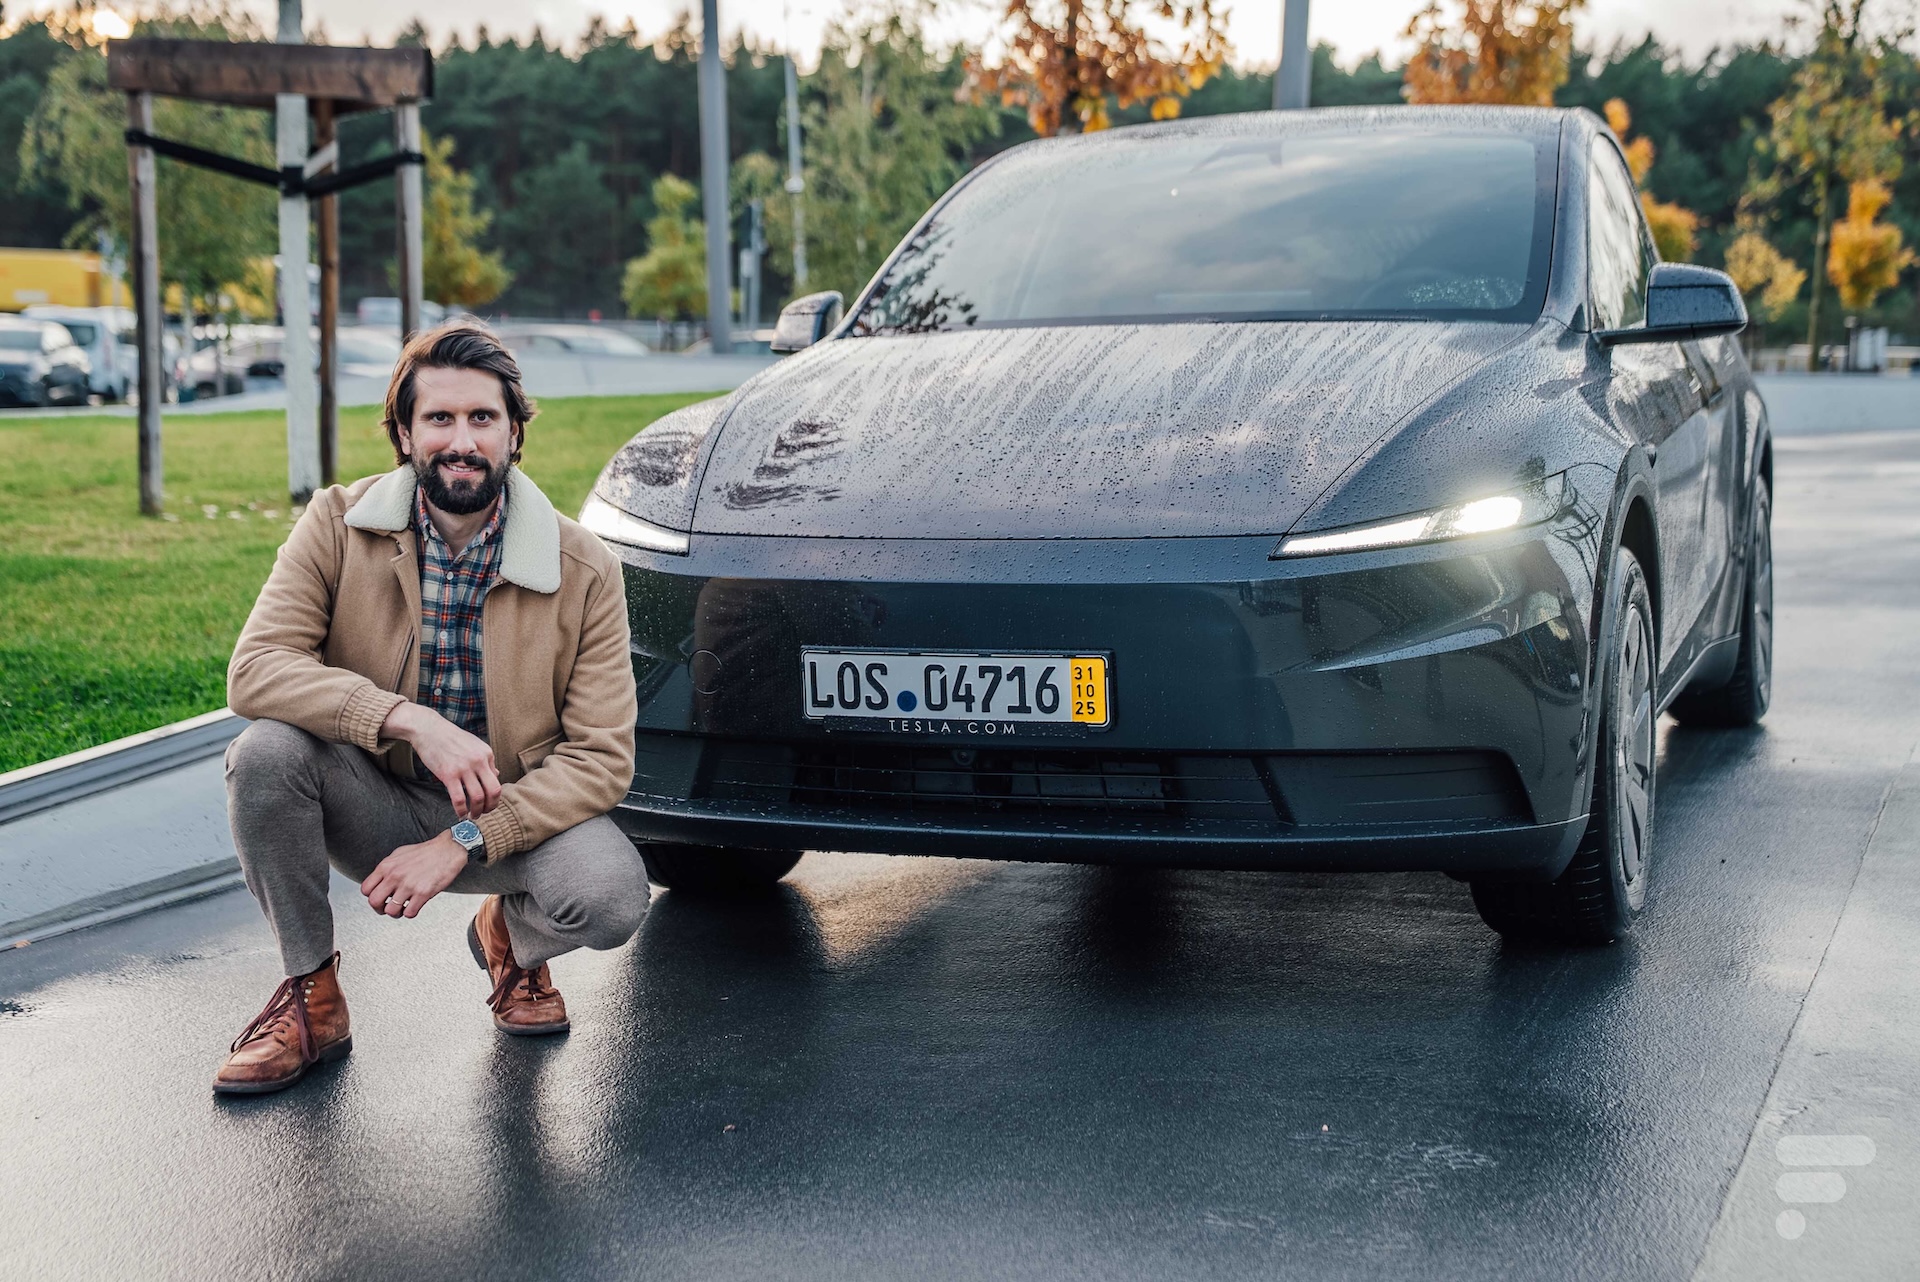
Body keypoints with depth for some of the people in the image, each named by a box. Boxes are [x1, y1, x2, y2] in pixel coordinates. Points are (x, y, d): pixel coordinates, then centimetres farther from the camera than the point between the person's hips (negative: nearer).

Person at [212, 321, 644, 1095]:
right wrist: (411, 720, -34)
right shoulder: (338, 526, -9)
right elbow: (253, 671, -21)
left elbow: (602, 757, -14)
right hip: (375, 802, 1)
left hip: (510, 811, -1)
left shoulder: (584, 571, -11)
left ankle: (512, 937, 10)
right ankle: (311, 996, -7)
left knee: (612, 899, -31)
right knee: (265, 750, -30)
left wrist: (463, 841, -25)